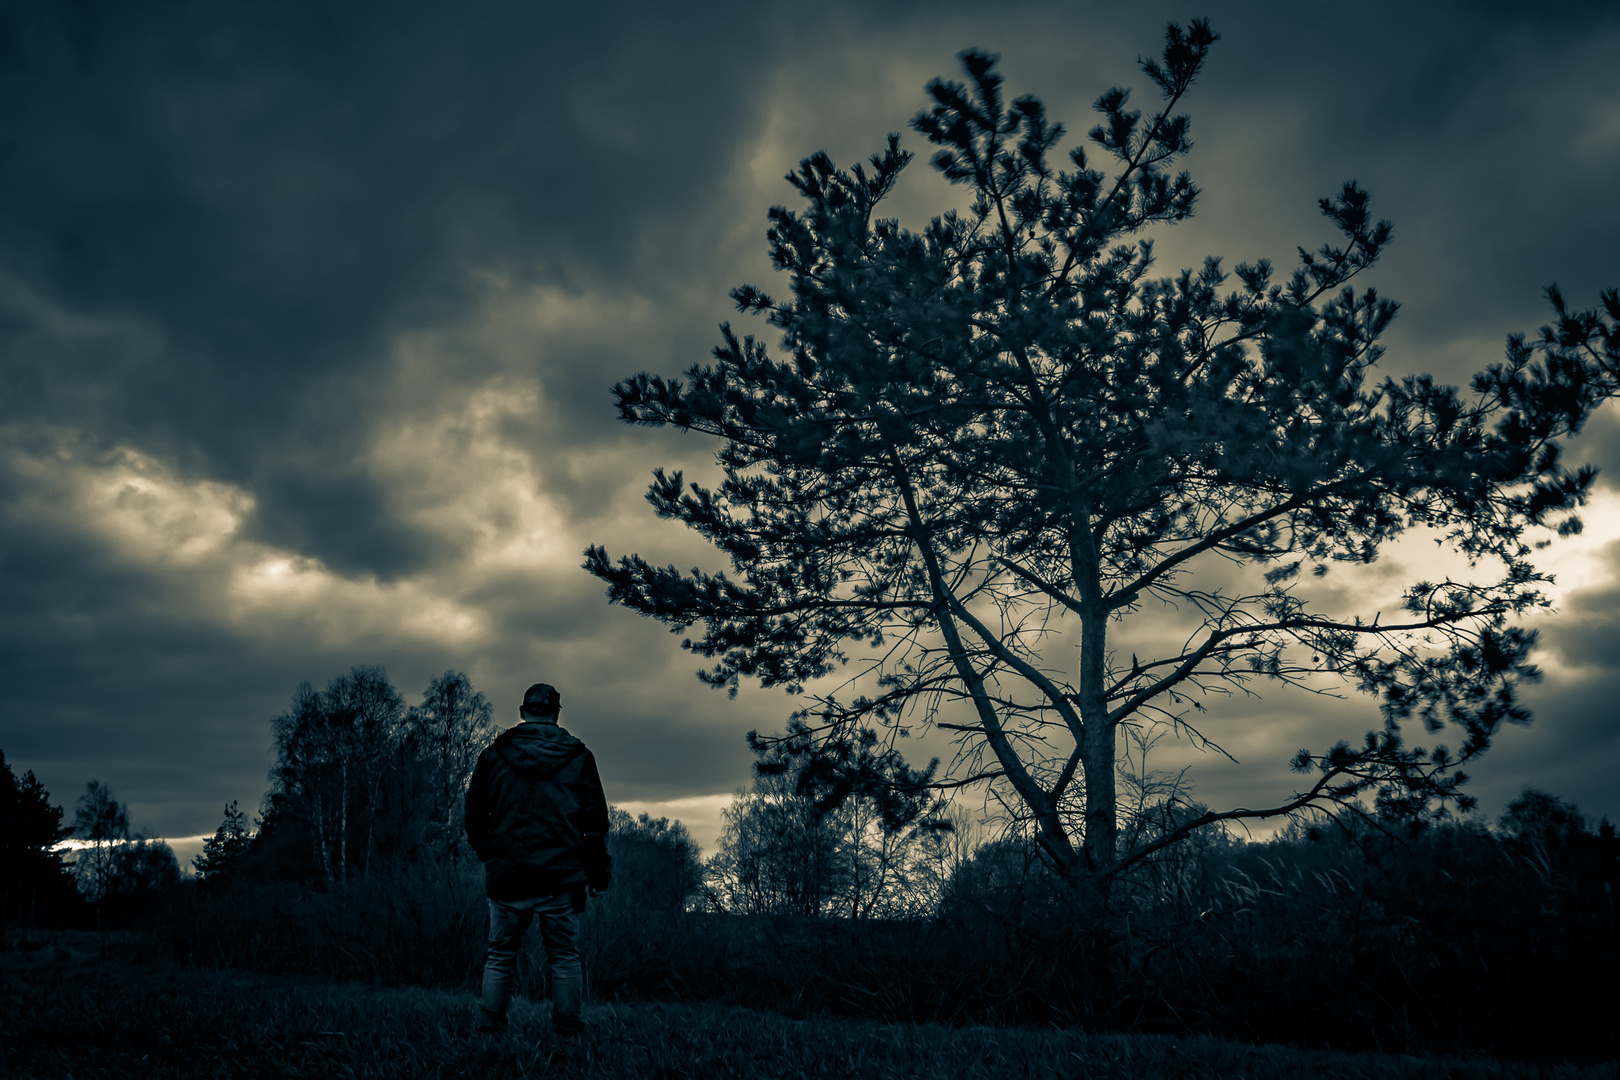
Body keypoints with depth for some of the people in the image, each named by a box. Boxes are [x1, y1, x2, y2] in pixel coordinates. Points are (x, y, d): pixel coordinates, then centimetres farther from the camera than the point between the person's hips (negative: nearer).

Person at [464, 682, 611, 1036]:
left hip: (506, 876, 1)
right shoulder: (578, 757, 3)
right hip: (561, 878, -1)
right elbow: (595, 819, 4)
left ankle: (490, 1027, 7)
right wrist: (599, 870, 10)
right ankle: (569, 1030, 3)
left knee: (500, 956, 10)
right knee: (565, 957, 5)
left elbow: (474, 814, 9)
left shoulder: (494, 755, 5)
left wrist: (487, 856, 23)